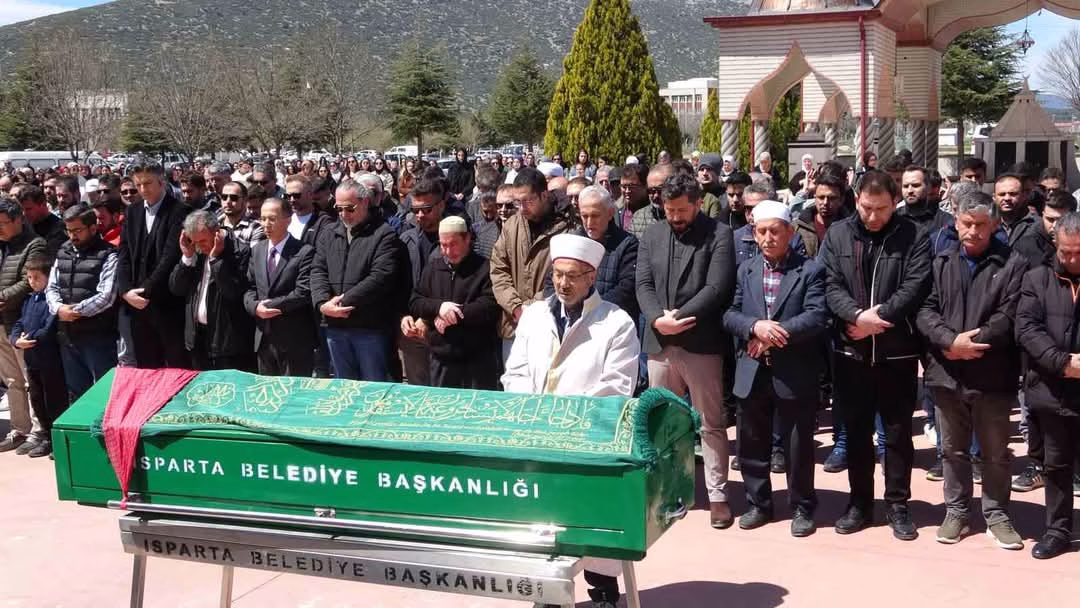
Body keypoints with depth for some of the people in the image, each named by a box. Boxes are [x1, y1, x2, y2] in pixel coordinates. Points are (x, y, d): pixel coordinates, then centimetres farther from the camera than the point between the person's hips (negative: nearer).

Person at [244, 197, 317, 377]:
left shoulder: (305, 252, -9)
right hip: (264, 337, 6)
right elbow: (249, 287, 10)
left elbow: (304, 293, -16)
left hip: (295, 341, -6)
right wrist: (255, 306, -10)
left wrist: (270, 305, -14)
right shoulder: (257, 250, 11)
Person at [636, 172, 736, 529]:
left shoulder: (718, 235, -3)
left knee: (711, 424, 4)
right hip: (659, 343, 4)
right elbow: (644, 285, 3)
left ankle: (717, 494, 12)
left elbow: (717, 287, -12)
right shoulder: (651, 236, 10)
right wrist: (657, 319, -15)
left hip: (701, 343, -4)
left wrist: (678, 316, -17)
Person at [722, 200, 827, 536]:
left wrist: (775, 335, -18)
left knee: (798, 446, 6)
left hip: (794, 373, -4)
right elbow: (730, 314, 3)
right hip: (752, 372, 4)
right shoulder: (745, 270, 10)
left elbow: (816, 317, -13)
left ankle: (802, 507, 22)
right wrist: (755, 327, -17)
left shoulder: (811, 270, -3)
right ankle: (758, 504, 27)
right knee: (752, 444, 12)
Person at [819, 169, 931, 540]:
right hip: (850, 352, 2)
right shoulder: (837, 235, 3)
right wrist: (858, 315, -20)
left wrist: (879, 315, -19)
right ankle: (859, 503, 24)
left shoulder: (913, 238, -2)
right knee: (856, 431, 11)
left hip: (898, 353, -2)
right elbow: (830, 285, -5)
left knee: (898, 432, 7)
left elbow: (915, 287, -12)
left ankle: (898, 505, 20)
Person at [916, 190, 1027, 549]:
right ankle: (956, 512, 26)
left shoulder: (1013, 265, -2)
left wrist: (971, 345, -16)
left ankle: (997, 515, 23)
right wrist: (950, 341, -17)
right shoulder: (941, 263, 7)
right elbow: (925, 310, -2)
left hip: (992, 374, -2)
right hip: (947, 372, 3)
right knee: (953, 449, 13)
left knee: (995, 452, 10)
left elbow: (1008, 317, -10)